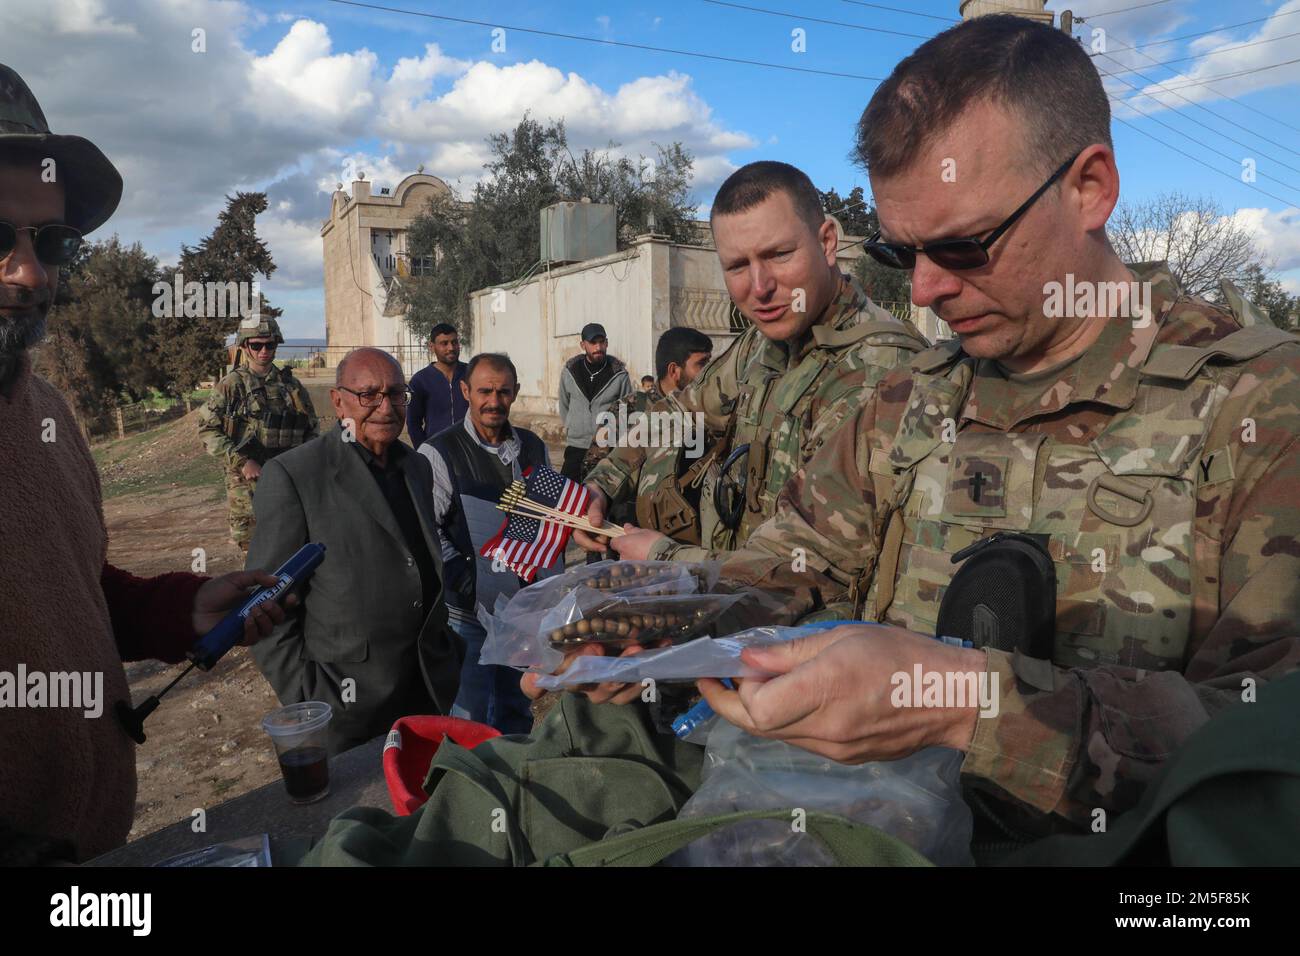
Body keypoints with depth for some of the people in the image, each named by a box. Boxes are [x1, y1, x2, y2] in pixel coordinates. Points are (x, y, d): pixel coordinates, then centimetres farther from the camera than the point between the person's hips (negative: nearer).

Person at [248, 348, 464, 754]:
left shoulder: (418, 466, 8)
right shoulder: (292, 475, -12)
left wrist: (449, 653, 14)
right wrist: (304, 699, -14)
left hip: (430, 690, 6)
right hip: (345, 704, -5)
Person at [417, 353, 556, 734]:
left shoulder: (533, 446, 8)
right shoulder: (438, 453, -10)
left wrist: (554, 584, 7)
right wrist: (470, 587, -17)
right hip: (470, 613, -5)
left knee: (516, 712, 20)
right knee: (469, 719, 4)